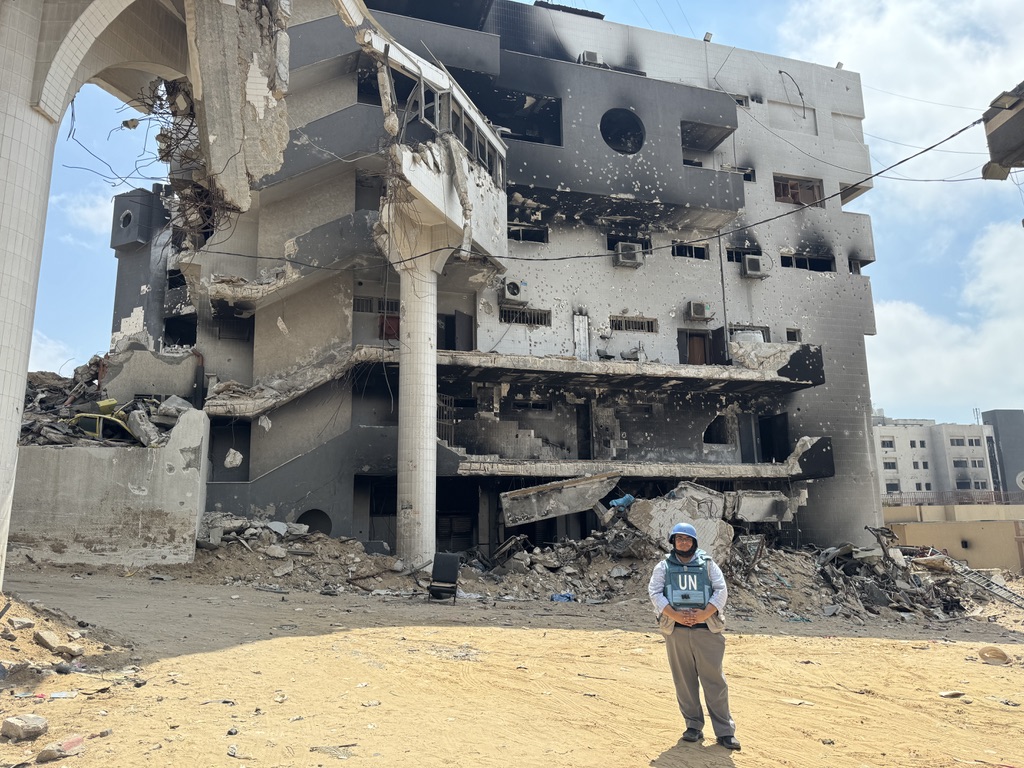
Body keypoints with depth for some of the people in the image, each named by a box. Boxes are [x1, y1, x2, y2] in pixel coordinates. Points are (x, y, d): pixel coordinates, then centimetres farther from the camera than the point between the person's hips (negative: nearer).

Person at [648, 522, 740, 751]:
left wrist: (704, 614, -15)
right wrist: (675, 615, -15)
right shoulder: (664, 566, 7)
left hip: (706, 629, -1)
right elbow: (654, 592, -2)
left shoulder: (708, 564, 7)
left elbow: (721, 591, 0)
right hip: (676, 630, 1)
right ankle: (694, 726, 20)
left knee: (714, 681, 0)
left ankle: (725, 731, 8)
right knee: (684, 681, 7)